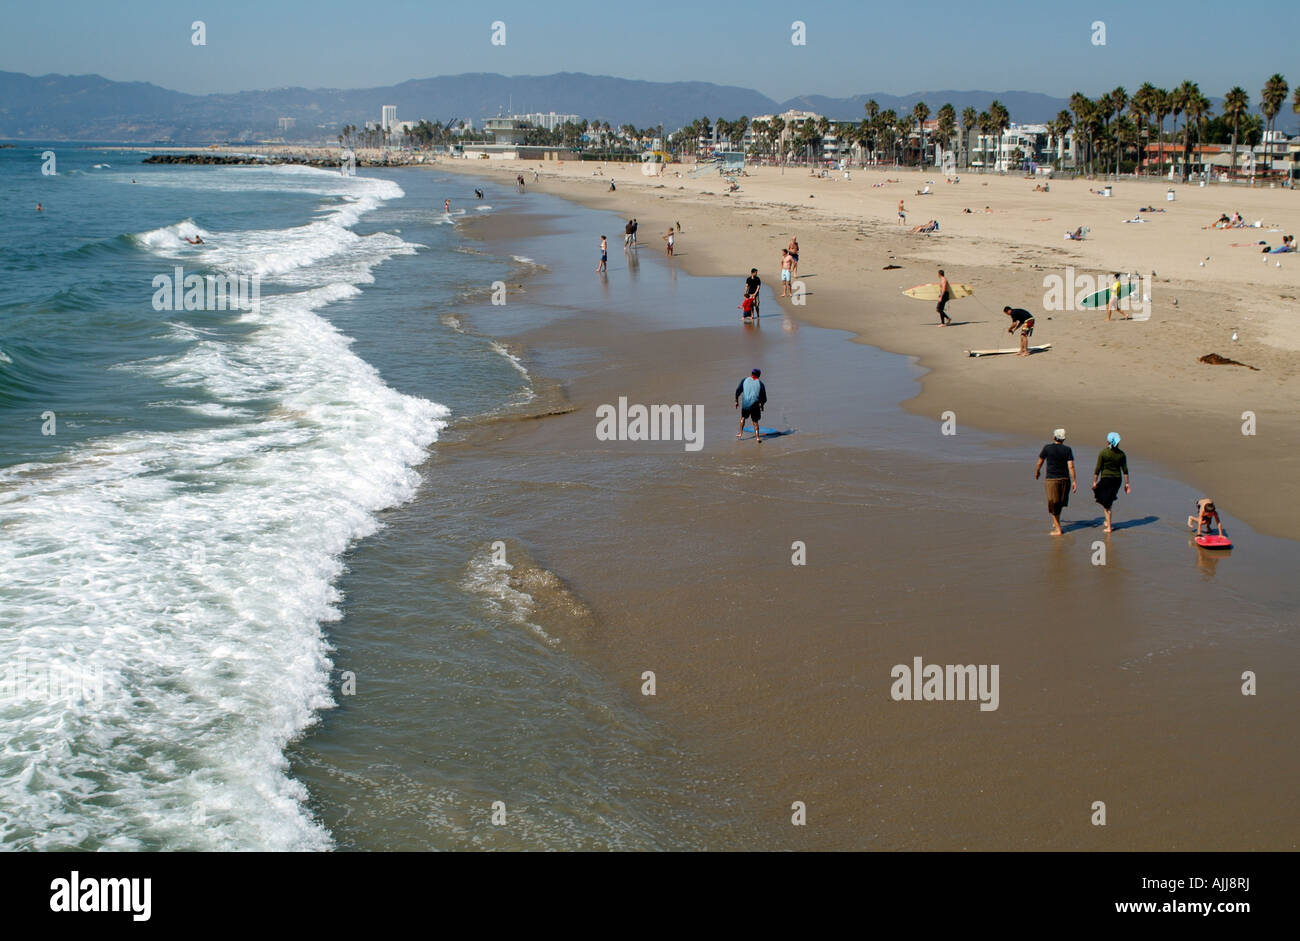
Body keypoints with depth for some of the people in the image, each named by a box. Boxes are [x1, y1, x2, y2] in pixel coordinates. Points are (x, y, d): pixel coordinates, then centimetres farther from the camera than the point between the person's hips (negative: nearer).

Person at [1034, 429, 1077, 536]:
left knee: (1053, 505, 4)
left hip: (1051, 479, -3)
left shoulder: (1047, 448, -7)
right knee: (1060, 502, 23)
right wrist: (1074, 481, -7)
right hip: (1065, 479, 3)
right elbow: (1071, 466, -9)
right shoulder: (1067, 449, -3)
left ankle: (1058, 529, 2)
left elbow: (1039, 463, 2)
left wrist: (1037, 472, 21)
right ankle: (1055, 523, 37)